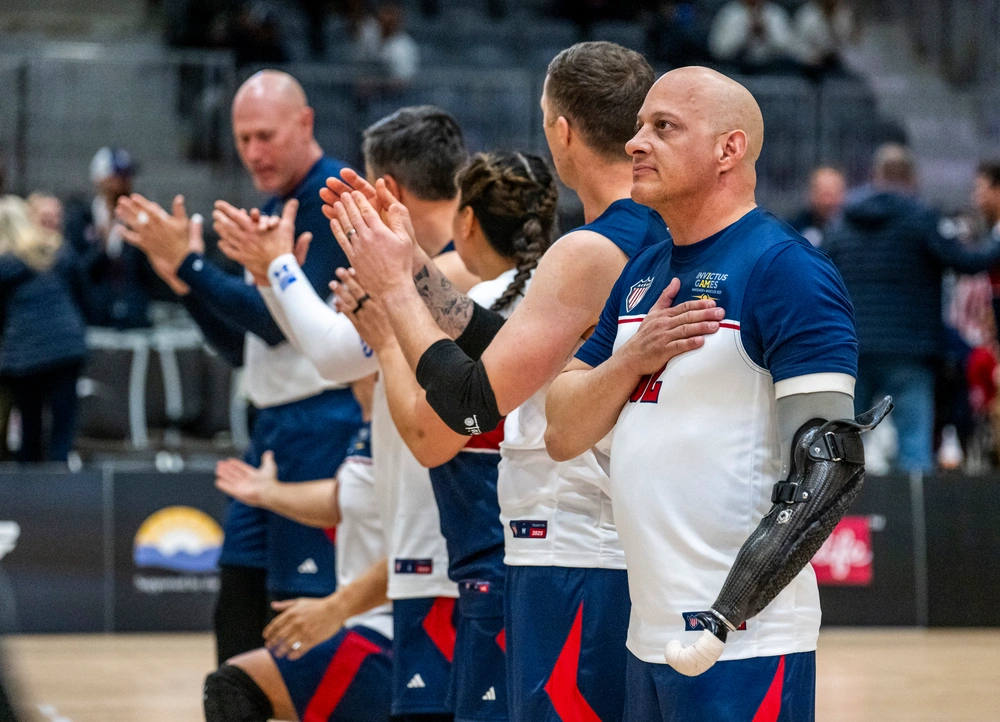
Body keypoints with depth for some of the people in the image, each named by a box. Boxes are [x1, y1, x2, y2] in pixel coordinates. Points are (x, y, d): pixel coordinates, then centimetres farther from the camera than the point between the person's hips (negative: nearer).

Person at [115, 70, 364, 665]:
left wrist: (189, 263, -14)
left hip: (324, 423, -9)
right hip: (276, 421, 9)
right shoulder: (274, 208, 17)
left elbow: (282, 321, -18)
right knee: (240, 607, 11)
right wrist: (183, 278, 5)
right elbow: (241, 345, 19)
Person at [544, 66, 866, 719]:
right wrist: (634, 357, -4)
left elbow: (823, 467, -18)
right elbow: (563, 436, 14)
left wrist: (730, 606, -26)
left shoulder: (785, 268, -10)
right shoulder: (642, 274, 16)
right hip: (649, 634, 8)